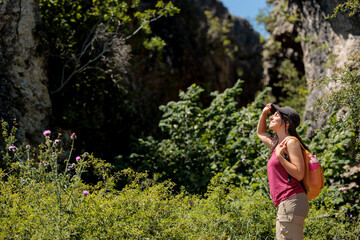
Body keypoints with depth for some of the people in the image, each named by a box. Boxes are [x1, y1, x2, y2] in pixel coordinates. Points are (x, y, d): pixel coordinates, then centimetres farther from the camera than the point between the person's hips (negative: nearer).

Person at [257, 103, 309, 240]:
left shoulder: (291, 142, -4)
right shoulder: (277, 145, 22)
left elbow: (299, 174, -12)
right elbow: (261, 133, 42)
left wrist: (280, 156, -14)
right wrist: (264, 113, 27)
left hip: (292, 202, -9)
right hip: (285, 205, 9)